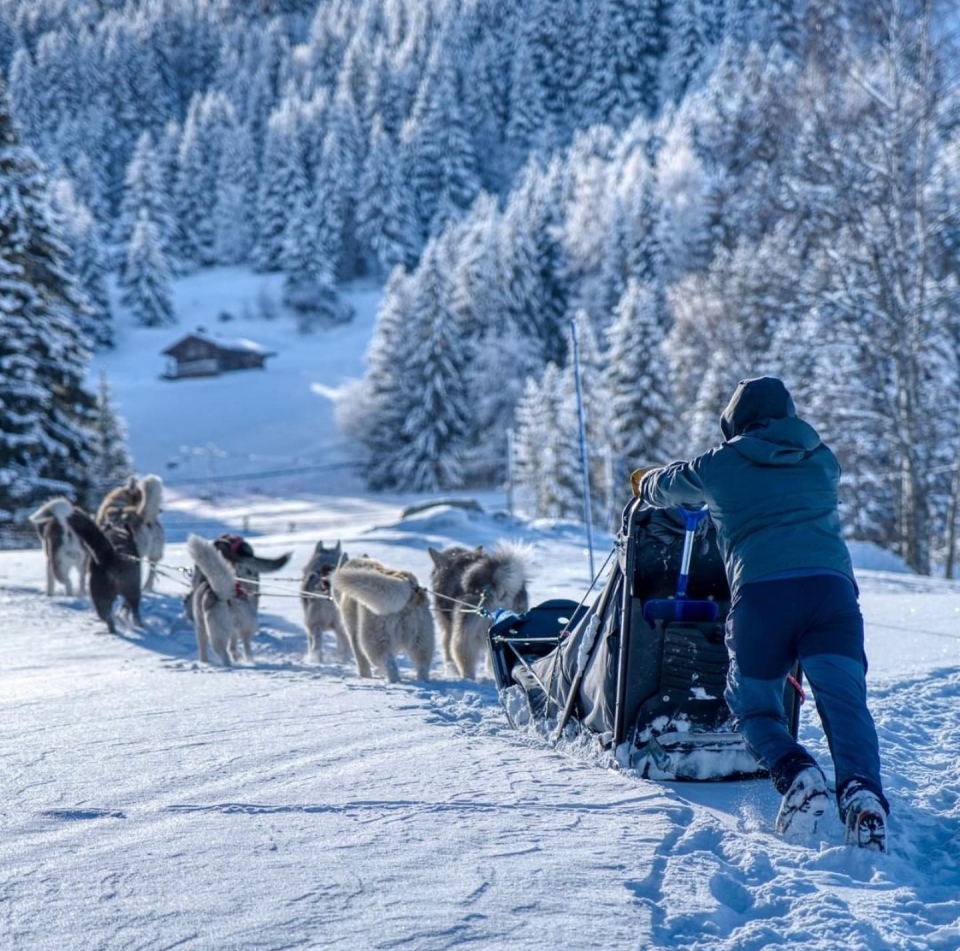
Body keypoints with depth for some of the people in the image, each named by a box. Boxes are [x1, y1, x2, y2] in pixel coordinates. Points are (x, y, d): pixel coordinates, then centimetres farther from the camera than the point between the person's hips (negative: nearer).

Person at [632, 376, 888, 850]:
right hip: (831, 585, 1)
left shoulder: (718, 466, 17)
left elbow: (657, 487, 34)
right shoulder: (823, 461, 24)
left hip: (760, 592, -1)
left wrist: (646, 482, 59)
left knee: (753, 706, 14)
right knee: (845, 702, -5)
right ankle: (861, 789, -32)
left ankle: (795, 772, -14)